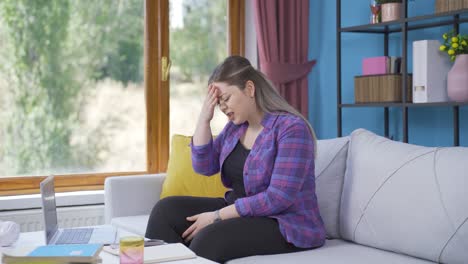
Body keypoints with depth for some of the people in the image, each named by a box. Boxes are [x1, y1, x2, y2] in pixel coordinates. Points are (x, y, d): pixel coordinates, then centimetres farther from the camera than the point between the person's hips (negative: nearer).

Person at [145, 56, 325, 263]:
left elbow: (278, 198, -24)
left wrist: (217, 216, -22)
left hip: (285, 226, -8)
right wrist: (204, 118, -4)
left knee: (210, 238, -32)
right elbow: (204, 166, 8)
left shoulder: (292, 128, -17)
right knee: (166, 210, -6)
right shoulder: (236, 125, 8)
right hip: (240, 211, 8)